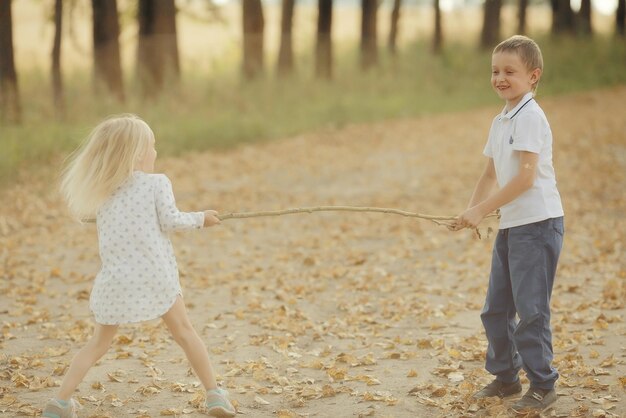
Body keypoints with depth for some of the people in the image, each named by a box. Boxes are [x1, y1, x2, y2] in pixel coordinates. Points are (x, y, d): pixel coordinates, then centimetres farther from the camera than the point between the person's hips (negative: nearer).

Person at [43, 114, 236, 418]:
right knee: (184, 332, 13)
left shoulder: (100, 191, 10)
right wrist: (200, 218, 8)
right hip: (155, 277, -3)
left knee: (98, 343, 15)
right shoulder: (157, 183, -4)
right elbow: (170, 221, -8)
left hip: (115, 280, 3)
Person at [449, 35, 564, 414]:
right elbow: (491, 175, 19)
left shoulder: (530, 117, -14)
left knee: (530, 309, -5)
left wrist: (482, 210, -18)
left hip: (538, 223, -9)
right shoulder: (501, 121, 14)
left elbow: (526, 177, -21)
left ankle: (542, 386, 7)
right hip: (510, 225, 9)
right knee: (496, 308, 15)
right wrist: (471, 213, 6)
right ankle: (506, 376, 28)